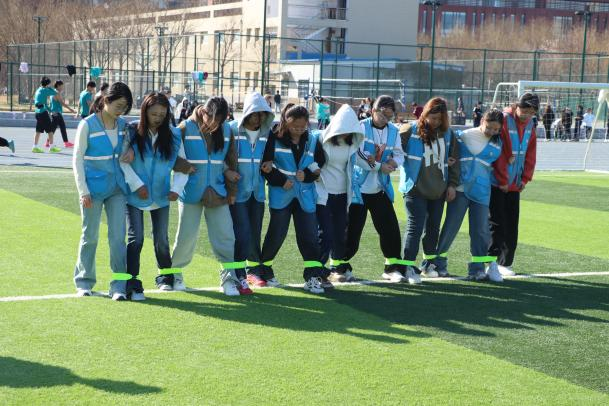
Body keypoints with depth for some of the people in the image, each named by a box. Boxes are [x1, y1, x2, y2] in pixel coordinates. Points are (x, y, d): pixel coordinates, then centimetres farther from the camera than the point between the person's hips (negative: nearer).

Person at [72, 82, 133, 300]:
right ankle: (84, 282, 22)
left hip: (117, 188, 3)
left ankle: (119, 284, 1)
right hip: (94, 188, -3)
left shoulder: (123, 125, 6)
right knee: (90, 236, 7)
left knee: (118, 236, -2)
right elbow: (77, 158, -6)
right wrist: (83, 190, -10)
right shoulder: (88, 125, -7)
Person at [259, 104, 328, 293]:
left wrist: (307, 175, -9)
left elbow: (321, 165, 9)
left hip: (305, 195, 3)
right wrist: (281, 180, -13)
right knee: (277, 233, 4)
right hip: (281, 194, -3)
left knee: (309, 235, -1)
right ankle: (263, 269, 23)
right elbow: (265, 164, -7)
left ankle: (314, 274, 2)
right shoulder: (275, 138, -9)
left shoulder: (313, 140, 2)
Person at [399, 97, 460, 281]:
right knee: (416, 227, -8)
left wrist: (452, 184, 7)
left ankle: (429, 263, 26)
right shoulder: (410, 131, -6)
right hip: (415, 189, -5)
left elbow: (454, 160, 12)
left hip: (438, 190, 5)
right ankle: (408, 265, -1)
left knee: (433, 228, 13)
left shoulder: (447, 134, 8)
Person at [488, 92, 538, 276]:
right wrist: (502, 180, -14)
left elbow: (530, 153, 10)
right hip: (497, 183, -6)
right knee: (497, 223, -5)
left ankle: (506, 262, 18)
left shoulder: (529, 124, 7)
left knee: (512, 224, 9)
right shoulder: (504, 120, -15)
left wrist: (525, 178, 2)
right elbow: (498, 153, -17)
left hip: (515, 184, 6)